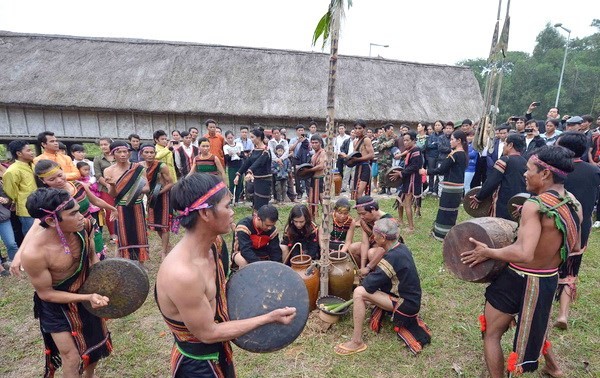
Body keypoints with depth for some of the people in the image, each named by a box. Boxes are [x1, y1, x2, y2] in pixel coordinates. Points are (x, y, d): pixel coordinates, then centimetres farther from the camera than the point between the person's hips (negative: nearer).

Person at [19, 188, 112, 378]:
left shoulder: (81, 225, -22)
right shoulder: (34, 253, -35)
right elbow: (45, 293, -21)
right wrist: (87, 298, -29)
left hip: (88, 289, 6)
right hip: (57, 304, -5)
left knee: (97, 339, 24)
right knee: (72, 359, 5)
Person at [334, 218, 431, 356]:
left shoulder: (392, 257, -28)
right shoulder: (401, 248, 0)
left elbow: (369, 285, -24)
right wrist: (370, 268, 2)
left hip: (406, 304, -9)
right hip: (411, 298, 10)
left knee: (359, 292, -22)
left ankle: (357, 342, -16)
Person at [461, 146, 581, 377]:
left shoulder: (535, 205, -27)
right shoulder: (575, 205, -3)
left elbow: (524, 254, -36)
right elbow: (575, 248, 10)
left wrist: (487, 251, -23)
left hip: (520, 280, -8)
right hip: (549, 280, 8)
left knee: (491, 334, 11)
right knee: (534, 323, 37)